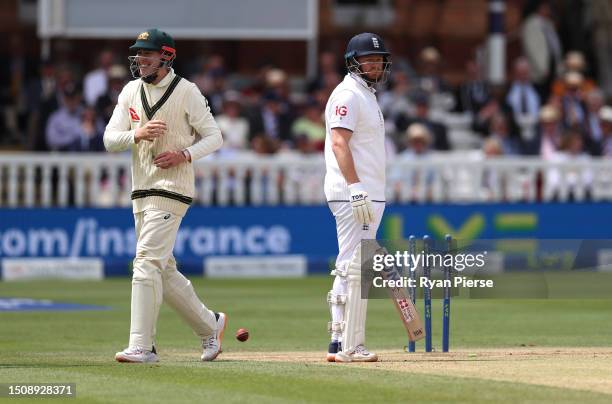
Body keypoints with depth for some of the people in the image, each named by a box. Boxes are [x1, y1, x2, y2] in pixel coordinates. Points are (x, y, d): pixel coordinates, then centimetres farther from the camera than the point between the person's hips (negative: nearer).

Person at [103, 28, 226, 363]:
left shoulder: (186, 91, -6)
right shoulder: (131, 91, 10)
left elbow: (213, 136, -1)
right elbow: (110, 140, 5)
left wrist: (184, 154, -18)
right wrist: (138, 134, -14)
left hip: (172, 190, -7)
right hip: (141, 192, 7)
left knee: (147, 263, -16)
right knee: (163, 270, 11)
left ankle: (142, 346, -16)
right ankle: (210, 326, 27)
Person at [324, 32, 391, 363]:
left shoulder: (367, 95, 21)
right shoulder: (348, 94, -10)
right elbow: (339, 142, -20)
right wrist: (356, 189, -28)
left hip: (367, 194, 11)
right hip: (353, 194, -11)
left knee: (349, 268, 11)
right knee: (355, 267, -12)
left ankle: (341, 343, 15)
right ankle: (349, 347, -12)